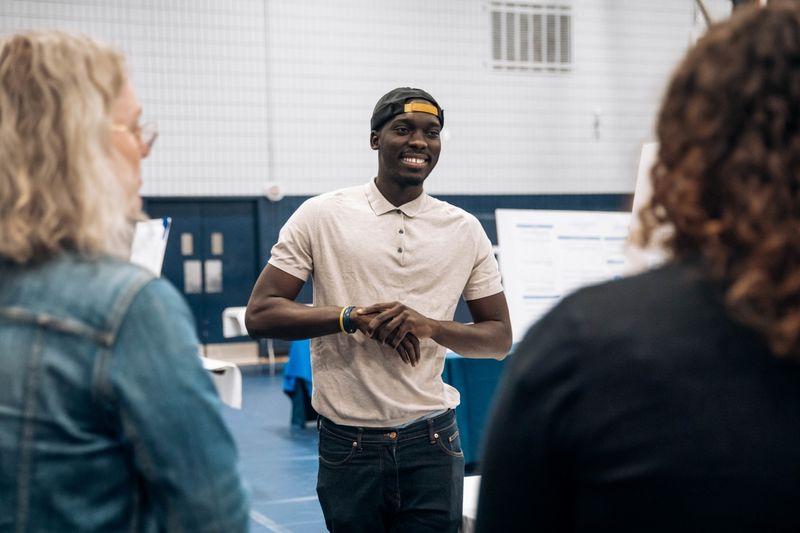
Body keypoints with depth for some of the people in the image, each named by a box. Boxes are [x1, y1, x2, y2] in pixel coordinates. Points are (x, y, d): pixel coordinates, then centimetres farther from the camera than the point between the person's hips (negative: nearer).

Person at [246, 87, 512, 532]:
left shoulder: (465, 230, 4)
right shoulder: (322, 216, -2)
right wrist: (354, 317, -16)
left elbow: (500, 338, 6)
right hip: (347, 445, -1)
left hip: (431, 444, 1)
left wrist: (429, 325, -13)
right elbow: (260, 314, -4)